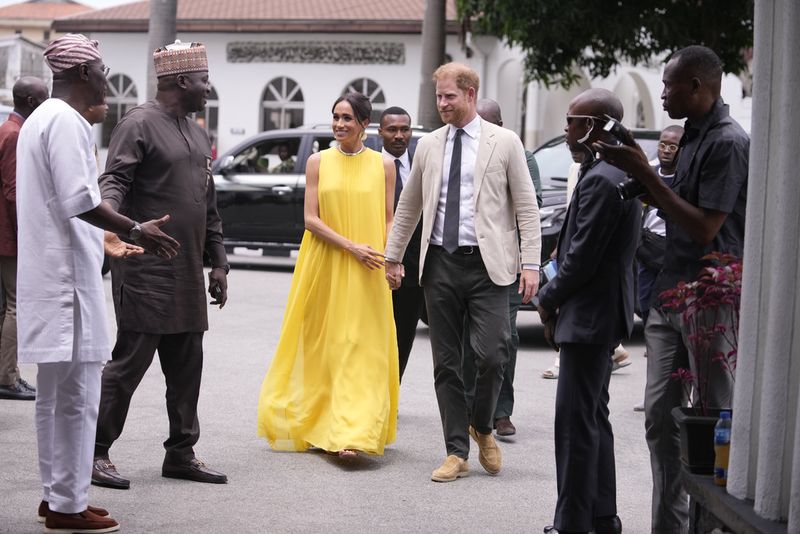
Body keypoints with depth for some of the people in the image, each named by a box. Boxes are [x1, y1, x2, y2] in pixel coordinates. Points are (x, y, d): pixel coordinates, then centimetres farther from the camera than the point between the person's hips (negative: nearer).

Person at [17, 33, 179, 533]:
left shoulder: (43, 118, 19)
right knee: (75, 395, -6)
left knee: (58, 393, 15)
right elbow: (79, 200, -22)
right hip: (67, 275, -11)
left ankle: (57, 493, 22)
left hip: (51, 275, 11)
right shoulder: (66, 121, -14)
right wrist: (137, 229, -17)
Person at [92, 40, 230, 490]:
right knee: (131, 360, -6)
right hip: (146, 270, -8)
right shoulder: (139, 124, -7)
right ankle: (96, 453, 2)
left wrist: (218, 261, 20)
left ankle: (181, 454, 19)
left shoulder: (197, 134, 18)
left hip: (187, 273, 8)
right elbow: (114, 180, -17)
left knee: (187, 365, 10)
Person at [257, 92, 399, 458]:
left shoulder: (383, 165, 4)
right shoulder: (318, 162, 4)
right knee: (322, 346, 6)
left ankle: (351, 436, -12)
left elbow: (389, 221, 6)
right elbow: (311, 218, -2)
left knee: (360, 350, -7)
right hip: (324, 267, 1)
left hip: (367, 274, -1)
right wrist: (352, 247, -14)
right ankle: (315, 425, 21)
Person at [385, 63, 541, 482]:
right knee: (446, 363, 4)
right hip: (440, 263, 3)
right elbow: (407, 208, 20)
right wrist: (392, 257, 19)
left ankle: (482, 427, 14)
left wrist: (531, 264, -7)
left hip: (487, 264, -3)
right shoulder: (428, 146, 12)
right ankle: (456, 452, 12)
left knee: (490, 355, -13)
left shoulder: (504, 143, 2)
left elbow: (526, 207, 0)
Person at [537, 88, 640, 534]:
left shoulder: (599, 180, -20)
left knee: (576, 422, -6)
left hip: (589, 315, -11)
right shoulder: (619, 173, 12)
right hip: (606, 315, 11)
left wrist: (549, 300, -6)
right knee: (594, 418, 17)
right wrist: (558, 298, 13)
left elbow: (582, 258, -21)